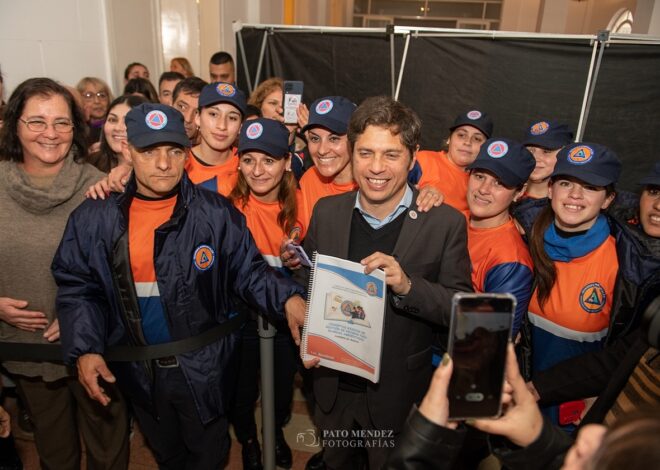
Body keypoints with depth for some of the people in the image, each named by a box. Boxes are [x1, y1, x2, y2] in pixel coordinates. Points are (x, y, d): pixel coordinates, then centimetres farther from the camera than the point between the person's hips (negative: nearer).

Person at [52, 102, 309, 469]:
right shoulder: (93, 218, -7)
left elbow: (247, 271, -10)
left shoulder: (216, 213, -14)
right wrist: (85, 349, -13)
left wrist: (287, 299, -27)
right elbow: (78, 287, -2)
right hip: (137, 370, 3)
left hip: (205, 365, -2)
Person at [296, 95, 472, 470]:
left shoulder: (445, 223, -17)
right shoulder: (326, 212, -7)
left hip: (398, 392, -3)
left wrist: (408, 285, -32)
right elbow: (306, 283, 4)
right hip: (333, 383, 3)